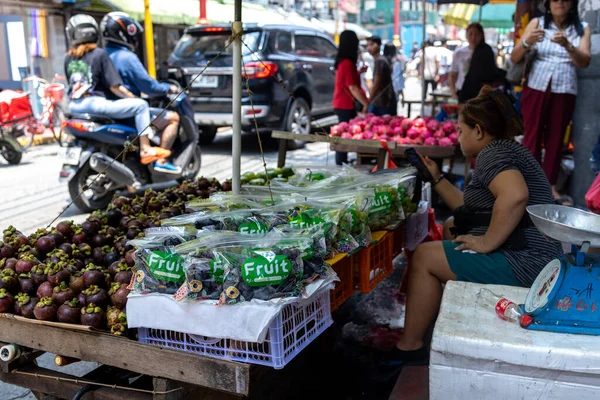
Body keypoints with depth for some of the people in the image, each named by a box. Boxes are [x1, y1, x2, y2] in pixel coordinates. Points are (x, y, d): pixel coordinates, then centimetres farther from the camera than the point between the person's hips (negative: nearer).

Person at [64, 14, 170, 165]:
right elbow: (114, 86, -9)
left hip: (74, 107, 8)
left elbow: (73, 86, 19)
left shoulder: (68, 58, 12)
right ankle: (145, 149, -15)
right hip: (93, 104, -7)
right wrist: (134, 98, 3)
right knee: (140, 105, -6)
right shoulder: (99, 54, -5)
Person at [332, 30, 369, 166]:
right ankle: (341, 165, -2)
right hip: (346, 106, -10)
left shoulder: (341, 61, 11)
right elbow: (353, 88, -19)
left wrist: (358, 72, 20)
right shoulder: (348, 63, -17)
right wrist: (366, 103, -15)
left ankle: (341, 164, 19)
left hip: (341, 104, 10)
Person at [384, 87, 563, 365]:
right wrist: (437, 179, 20)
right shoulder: (502, 152, 18)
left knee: (424, 257, -6)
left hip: (522, 263, -11)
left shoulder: (493, 153, -15)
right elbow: (470, 209, 23)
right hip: (532, 258, 11)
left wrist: (486, 242, -27)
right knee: (451, 228, 27)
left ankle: (409, 346, 3)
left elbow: (514, 196, -37)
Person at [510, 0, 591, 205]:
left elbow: (585, 62, -7)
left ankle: (550, 186, 9)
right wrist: (526, 42, -25)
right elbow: (514, 58, -4)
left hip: (564, 91, 1)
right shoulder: (537, 23, 3)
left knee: (556, 138, 4)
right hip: (536, 88, -1)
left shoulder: (582, 28, 7)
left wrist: (567, 45, -25)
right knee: (532, 136, -1)